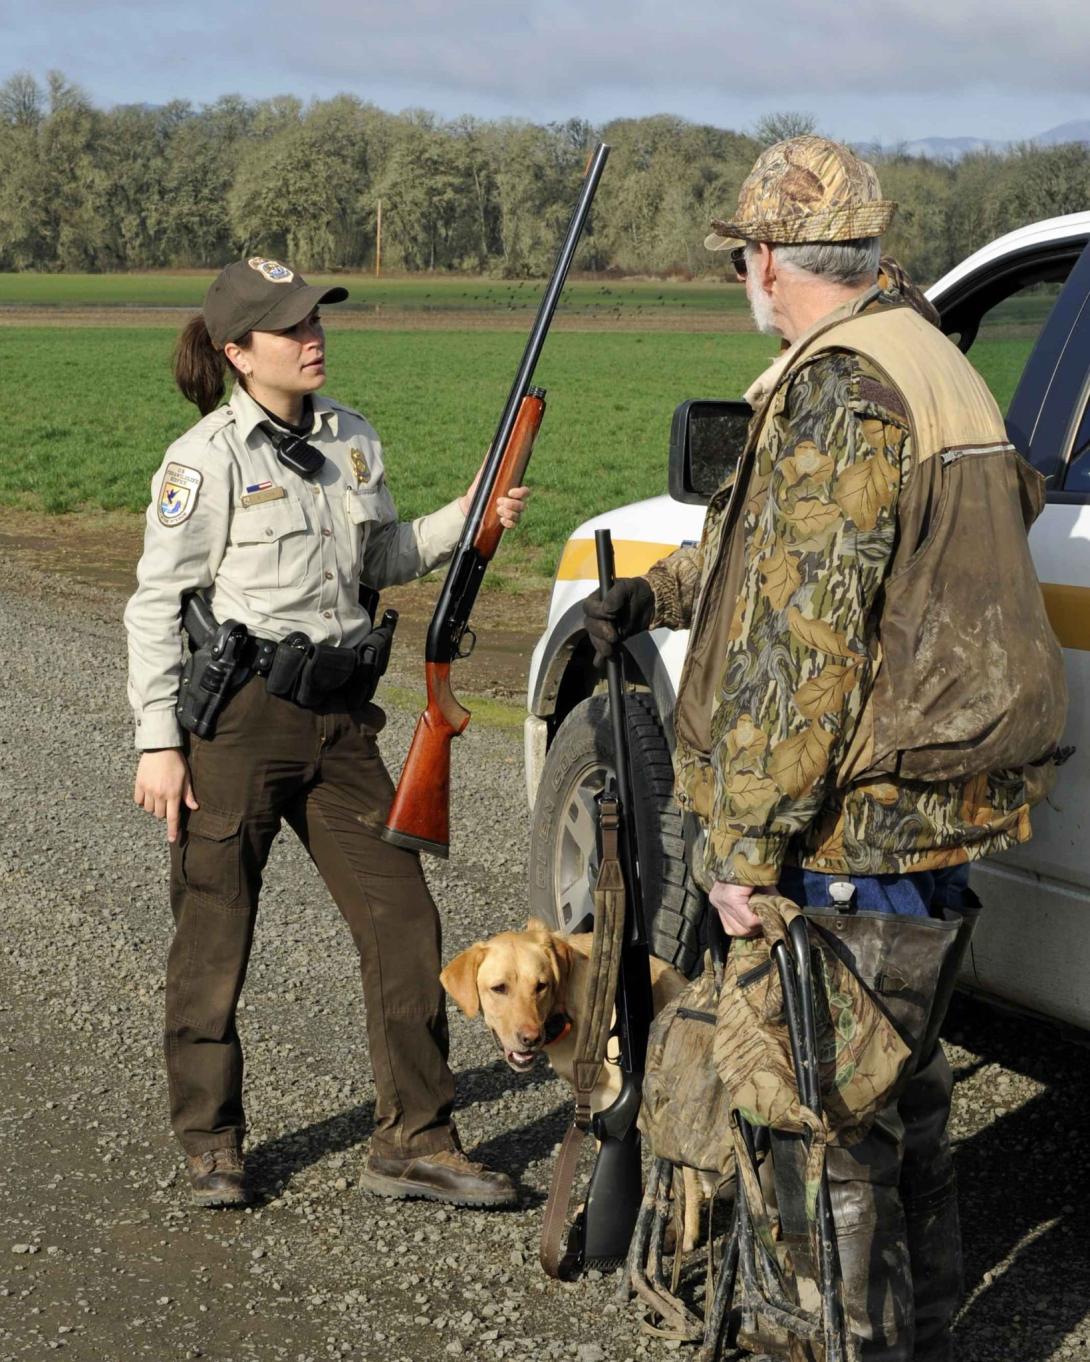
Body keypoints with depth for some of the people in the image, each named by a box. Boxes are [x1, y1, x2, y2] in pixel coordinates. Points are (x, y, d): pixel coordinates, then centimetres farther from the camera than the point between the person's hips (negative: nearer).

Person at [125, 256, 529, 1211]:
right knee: (215, 935, 6)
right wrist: (158, 743, -11)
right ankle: (211, 1144, 23)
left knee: (403, 919, 2)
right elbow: (155, 606, -7)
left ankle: (415, 1141, 13)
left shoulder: (354, 441, 9)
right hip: (234, 721, -5)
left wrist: (466, 520, 5)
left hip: (338, 719, 6)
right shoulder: (206, 461, -9)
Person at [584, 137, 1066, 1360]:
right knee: (903, 1092, 22)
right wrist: (648, 595, 31)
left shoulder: (834, 394, -18)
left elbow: (804, 635, -23)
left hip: (855, 837, -10)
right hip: (946, 813, 10)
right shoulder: (934, 366, 14)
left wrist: (743, 841, -19)